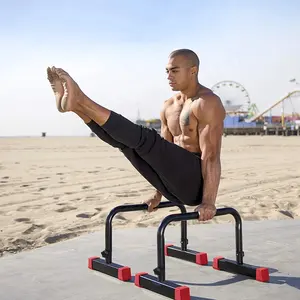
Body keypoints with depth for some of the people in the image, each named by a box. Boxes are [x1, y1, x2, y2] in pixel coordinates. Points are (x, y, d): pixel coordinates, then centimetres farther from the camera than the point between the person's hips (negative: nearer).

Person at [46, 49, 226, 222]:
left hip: (196, 183, -8)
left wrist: (208, 202, -25)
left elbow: (211, 155, -19)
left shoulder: (208, 103, -10)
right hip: (175, 186, 8)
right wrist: (158, 195, 20)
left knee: (146, 139, -28)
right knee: (125, 140, -4)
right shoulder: (169, 106, 16)